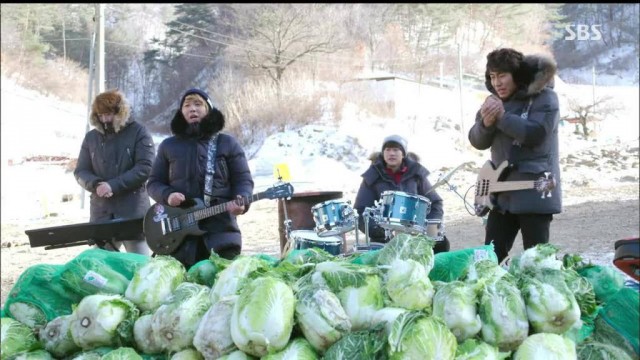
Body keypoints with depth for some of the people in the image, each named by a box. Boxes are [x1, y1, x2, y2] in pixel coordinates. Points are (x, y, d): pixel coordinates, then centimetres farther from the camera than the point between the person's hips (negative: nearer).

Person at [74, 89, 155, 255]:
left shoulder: (138, 132, 0)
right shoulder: (91, 137, 13)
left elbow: (145, 167, -10)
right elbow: (80, 172, 13)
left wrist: (113, 185, -16)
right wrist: (96, 184, -10)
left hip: (133, 212, -4)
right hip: (101, 213, 4)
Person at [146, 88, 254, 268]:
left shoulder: (228, 143, 9)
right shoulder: (168, 146, 15)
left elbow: (243, 179, 6)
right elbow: (153, 182, 14)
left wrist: (241, 201, -15)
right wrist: (167, 195, -8)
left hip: (220, 228, -1)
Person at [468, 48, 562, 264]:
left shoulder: (544, 97, -8)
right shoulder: (494, 101, 11)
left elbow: (535, 133, -22)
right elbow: (477, 141, 6)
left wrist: (502, 117, -21)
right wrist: (486, 123, -14)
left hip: (534, 192, -6)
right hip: (501, 192, 7)